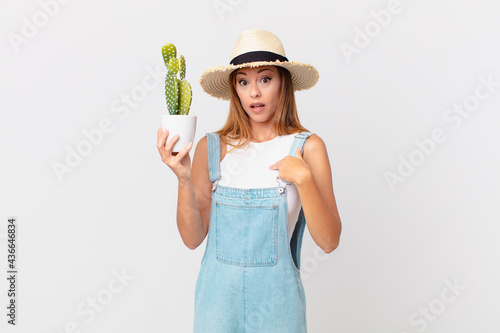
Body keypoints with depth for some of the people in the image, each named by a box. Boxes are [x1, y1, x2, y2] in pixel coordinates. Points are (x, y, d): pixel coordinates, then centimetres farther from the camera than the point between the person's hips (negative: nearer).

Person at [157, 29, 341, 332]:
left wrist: (303, 179, -22)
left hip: (276, 297, -1)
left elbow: (329, 241, -10)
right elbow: (193, 238, -7)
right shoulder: (211, 147, -5)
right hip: (218, 293, 1)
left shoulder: (307, 147, -8)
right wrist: (183, 178, -20)